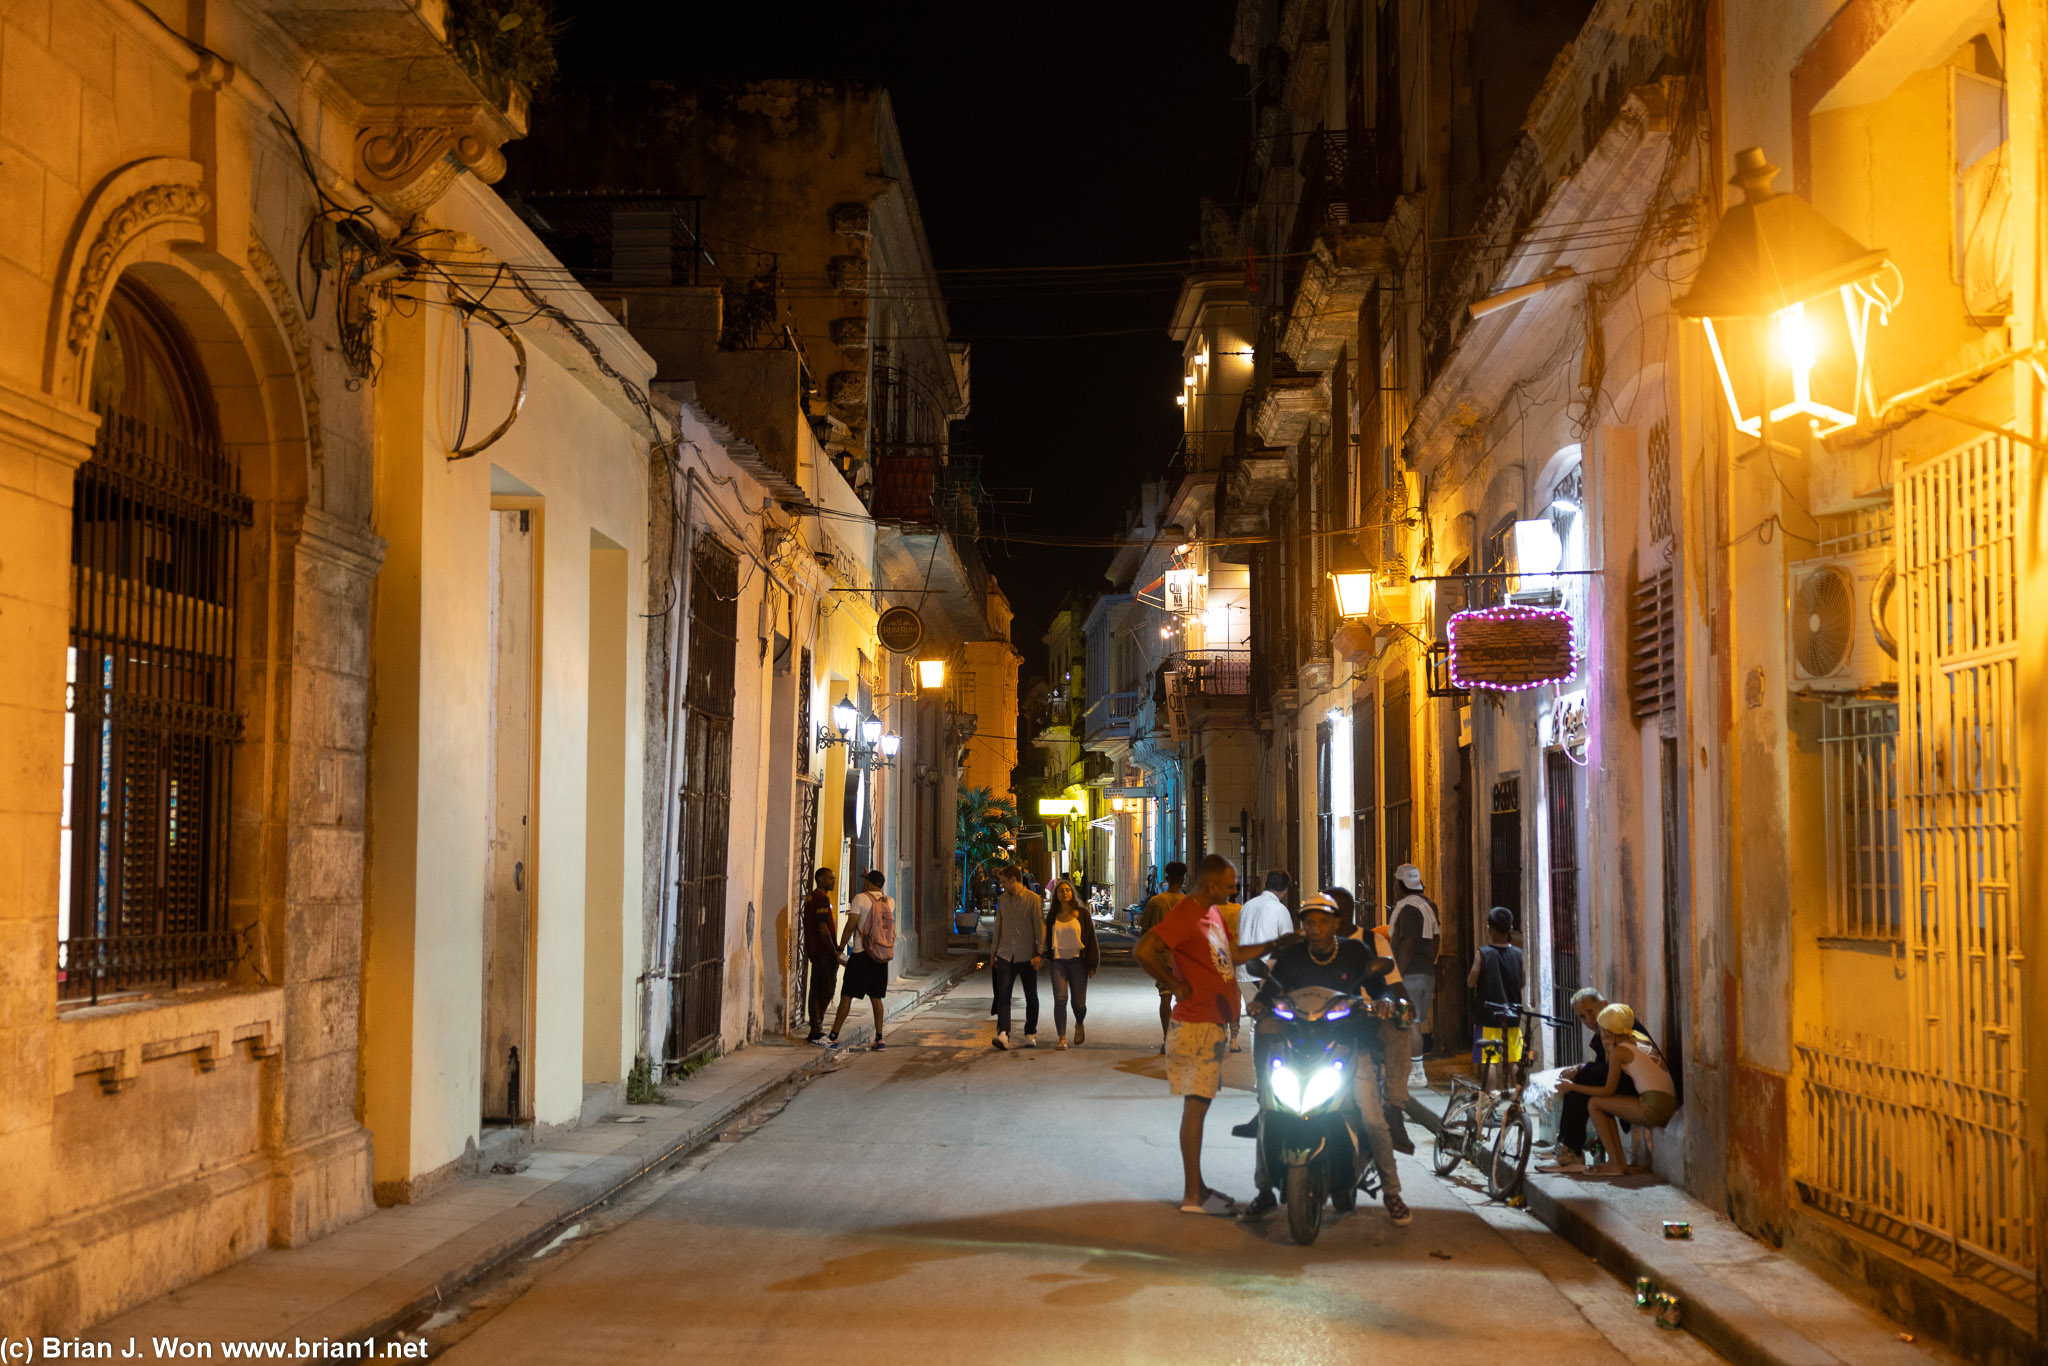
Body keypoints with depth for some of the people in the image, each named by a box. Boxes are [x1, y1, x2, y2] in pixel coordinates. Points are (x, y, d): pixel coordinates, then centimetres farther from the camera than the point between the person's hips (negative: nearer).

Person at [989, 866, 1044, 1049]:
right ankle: (1002, 1035, -20)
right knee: (1003, 995, -11)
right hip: (1005, 955, 3)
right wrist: (993, 954, 19)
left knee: (1031, 998, 7)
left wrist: (1040, 953, -18)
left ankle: (1030, 1034, 21)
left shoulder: (1033, 899, -5)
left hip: (1027, 956, -3)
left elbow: (1040, 927, -9)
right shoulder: (1002, 900, 11)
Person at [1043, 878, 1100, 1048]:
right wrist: (1048, 959, 13)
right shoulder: (1052, 916, 9)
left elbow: (1090, 938, 2)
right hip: (1058, 962, 2)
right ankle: (1062, 1039, -9)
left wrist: (1092, 964, -2)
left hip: (1077, 961, -1)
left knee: (1079, 1002, 0)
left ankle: (1079, 1025, 34)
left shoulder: (1082, 913, 2)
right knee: (1060, 999, -11)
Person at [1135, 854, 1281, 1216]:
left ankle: (1196, 1187, 23)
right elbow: (1143, 951, -28)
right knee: (1196, 1105, -6)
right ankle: (1193, 1196, -3)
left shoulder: (1212, 913, 14)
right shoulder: (1185, 915, -17)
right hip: (1196, 1026, -10)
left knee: (1200, 1104, 15)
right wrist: (1176, 985, -19)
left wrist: (1274, 945, 19)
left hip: (1215, 1024, 10)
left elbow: (1232, 954, 25)